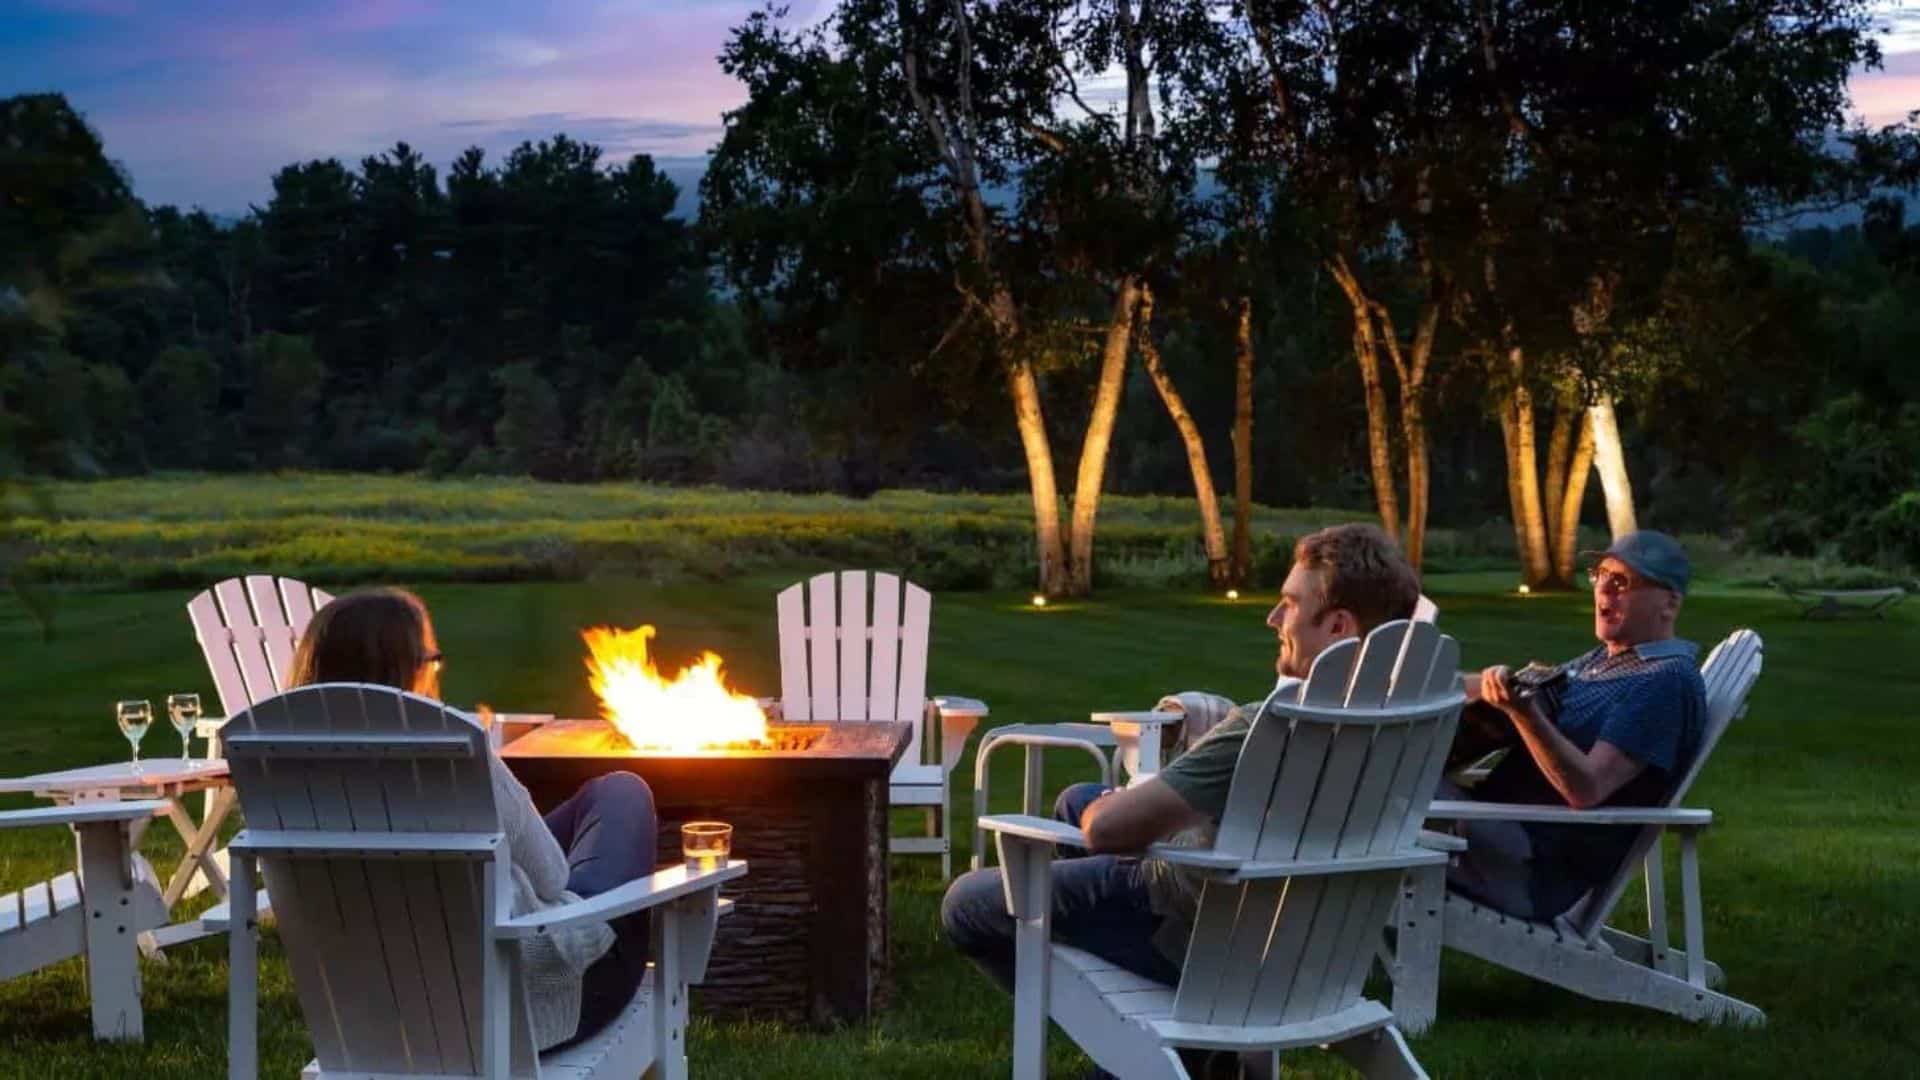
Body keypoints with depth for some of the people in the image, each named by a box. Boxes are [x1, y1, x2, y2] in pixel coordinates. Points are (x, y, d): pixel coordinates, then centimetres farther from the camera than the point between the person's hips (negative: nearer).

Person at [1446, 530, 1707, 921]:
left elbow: (1586, 788, -22)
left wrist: (1524, 710, -34)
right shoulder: (1604, 659, 20)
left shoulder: (1667, 681, -11)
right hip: (1495, 824, 10)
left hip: (1535, 870, -10)